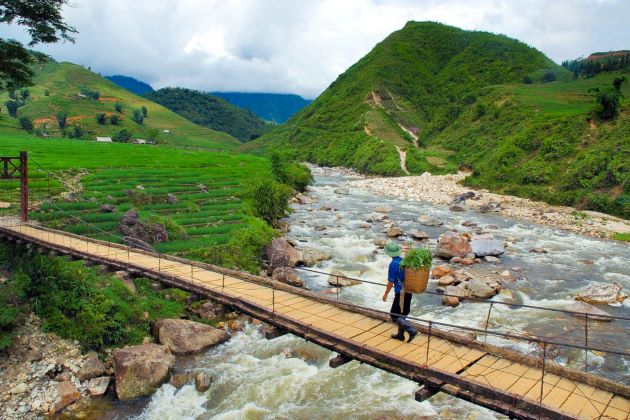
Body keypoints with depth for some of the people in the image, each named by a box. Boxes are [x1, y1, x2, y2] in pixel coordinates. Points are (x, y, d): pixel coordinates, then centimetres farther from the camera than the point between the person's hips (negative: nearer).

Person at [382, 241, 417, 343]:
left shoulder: (393, 264, -18)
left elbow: (391, 282, -15)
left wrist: (385, 294, -4)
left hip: (400, 293, -8)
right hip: (408, 291, 8)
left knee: (394, 315, 2)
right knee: (401, 314, 19)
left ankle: (412, 331, -7)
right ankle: (400, 334, 28)